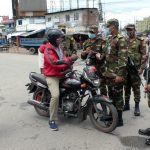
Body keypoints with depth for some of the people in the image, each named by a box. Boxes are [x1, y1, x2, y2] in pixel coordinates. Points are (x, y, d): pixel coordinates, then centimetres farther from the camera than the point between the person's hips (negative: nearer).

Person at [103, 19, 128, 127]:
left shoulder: (121, 40, -13)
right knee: (111, 95, 16)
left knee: (117, 96, -2)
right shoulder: (110, 39, 15)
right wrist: (106, 70, 22)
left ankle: (119, 119, 8)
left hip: (116, 74, -9)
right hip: (109, 73, 9)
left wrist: (120, 74, -23)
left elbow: (123, 58, -19)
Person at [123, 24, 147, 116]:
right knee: (126, 87, 11)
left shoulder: (140, 41, -3)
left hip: (135, 68, -4)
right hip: (125, 68, 5)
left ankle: (137, 106, 9)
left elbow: (144, 56, -7)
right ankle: (126, 104, 22)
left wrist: (141, 68, -14)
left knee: (136, 88, 1)